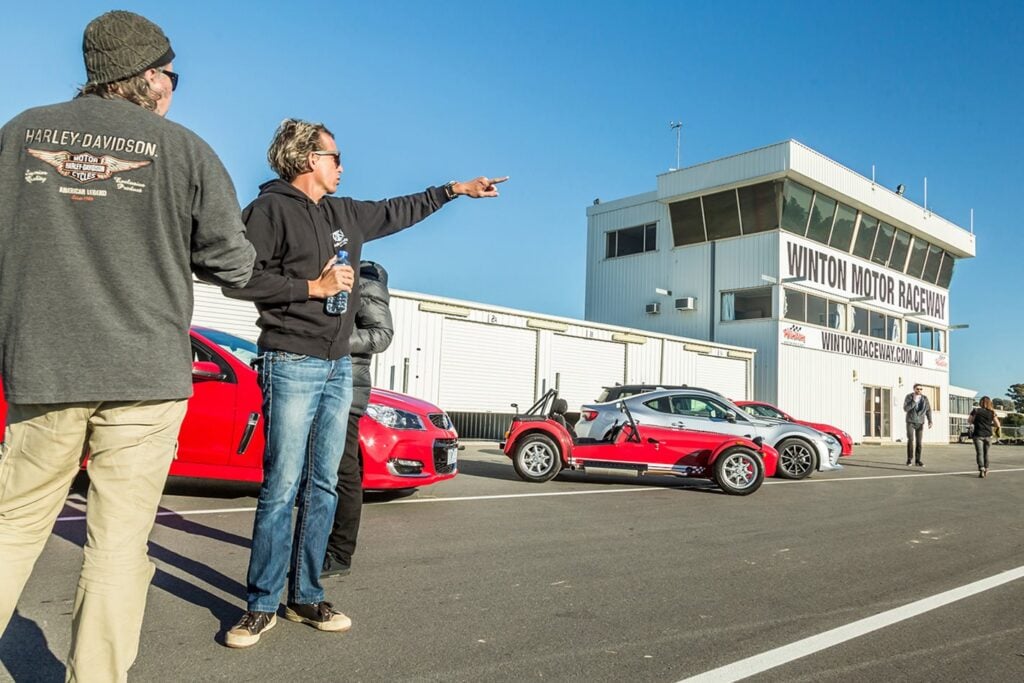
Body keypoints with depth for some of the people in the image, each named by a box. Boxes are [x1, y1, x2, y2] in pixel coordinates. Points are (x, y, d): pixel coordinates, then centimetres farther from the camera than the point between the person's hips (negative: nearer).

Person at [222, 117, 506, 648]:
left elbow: (398, 211, 30)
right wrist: (313, 287, -13)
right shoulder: (272, 208, -4)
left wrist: (457, 189, 34)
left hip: (339, 367, 7)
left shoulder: (345, 213, 17)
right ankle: (261, 605, 6)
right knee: (282, 488, -6)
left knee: (323, 487, 7)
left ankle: (306, 597, 17)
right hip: (291, 364, -7)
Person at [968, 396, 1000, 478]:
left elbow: (969, 421, 2)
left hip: (978, 435, -2)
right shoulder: (992, 413, 1)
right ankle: (986, 470, 22)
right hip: (988, 435, 2)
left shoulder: (976, 411, -4)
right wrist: (990, 424, 17)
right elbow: (998, 425, 0)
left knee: (979, 453, -3)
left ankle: (981, 470, -15)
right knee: (986, 453, 16)